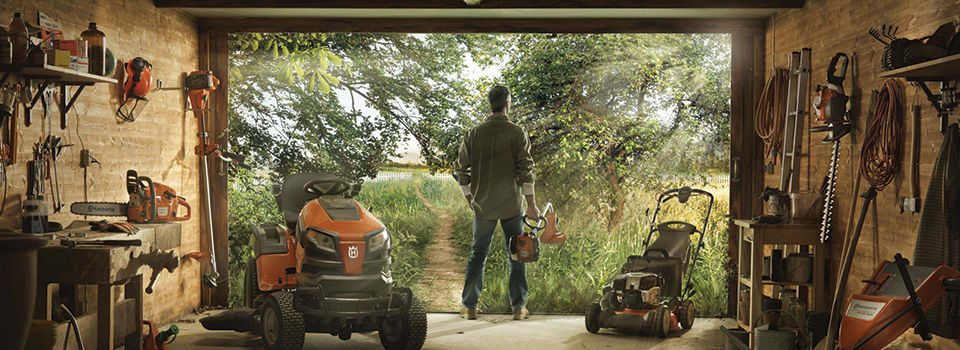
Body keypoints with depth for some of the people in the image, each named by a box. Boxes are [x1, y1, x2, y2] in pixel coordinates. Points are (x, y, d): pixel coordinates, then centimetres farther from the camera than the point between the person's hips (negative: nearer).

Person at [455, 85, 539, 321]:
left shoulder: (473, 134, 1)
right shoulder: (517, 133, -7)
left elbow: (461, 171, 4)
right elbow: (526, 171, -10)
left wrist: (469, 199, 19)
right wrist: (531, 205, -5)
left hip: (483, 205, 2)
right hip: (511, 204, -2)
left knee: (478, 254, 12)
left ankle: (469, 306, 11)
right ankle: (519, 306, 11)